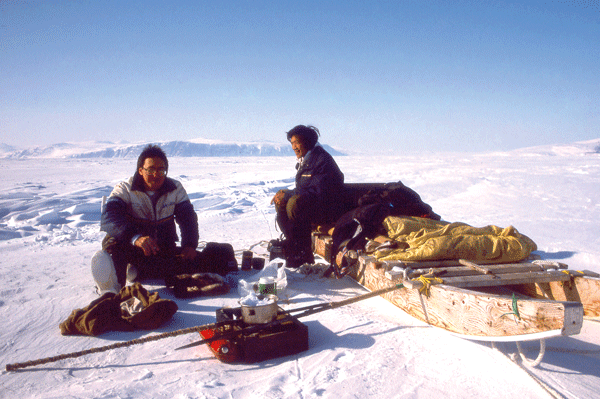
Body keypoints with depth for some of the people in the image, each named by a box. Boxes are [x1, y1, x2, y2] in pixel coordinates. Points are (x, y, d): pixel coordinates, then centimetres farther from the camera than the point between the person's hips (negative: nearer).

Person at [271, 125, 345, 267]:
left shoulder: (322, 159, -18)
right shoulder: (304, 161, 12)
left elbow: (318, 191, -26)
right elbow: (302, 189, 15)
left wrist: (288, 195, -24)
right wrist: (284, 195, -5)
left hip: (328, 209, -10)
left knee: (295, 203, -32)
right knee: (280, 202, 2)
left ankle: (303, 253, -21)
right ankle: (292, 244, -3)